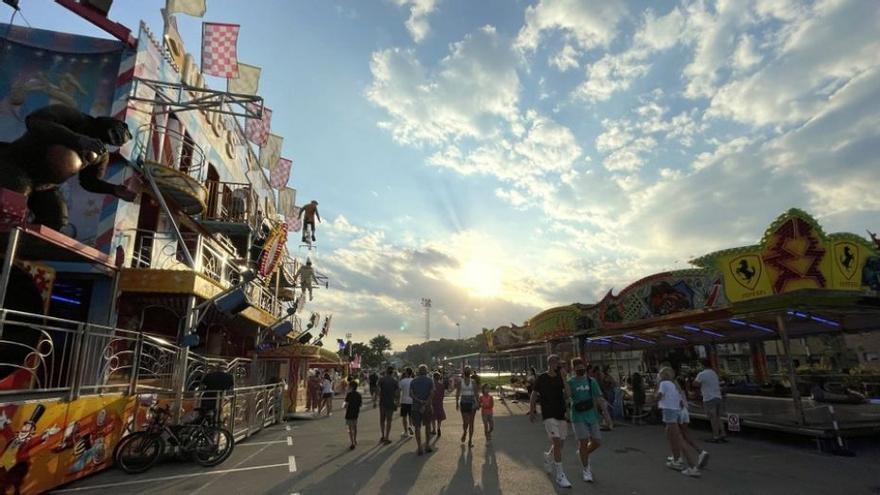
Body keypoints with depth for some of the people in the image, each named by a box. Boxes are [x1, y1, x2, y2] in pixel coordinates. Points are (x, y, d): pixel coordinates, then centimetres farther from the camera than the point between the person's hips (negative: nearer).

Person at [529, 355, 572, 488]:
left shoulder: (560, 377, 4)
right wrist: (531, 411, -7)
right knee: (557, 443, -13)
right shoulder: (541, 378, -4)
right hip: (549, 415, -4)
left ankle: (548, 457, 43)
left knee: (559, 444, 12)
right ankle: (560, 475, -3)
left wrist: (563, 377, -18)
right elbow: (533, 395, 0)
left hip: (561, 414, 5)